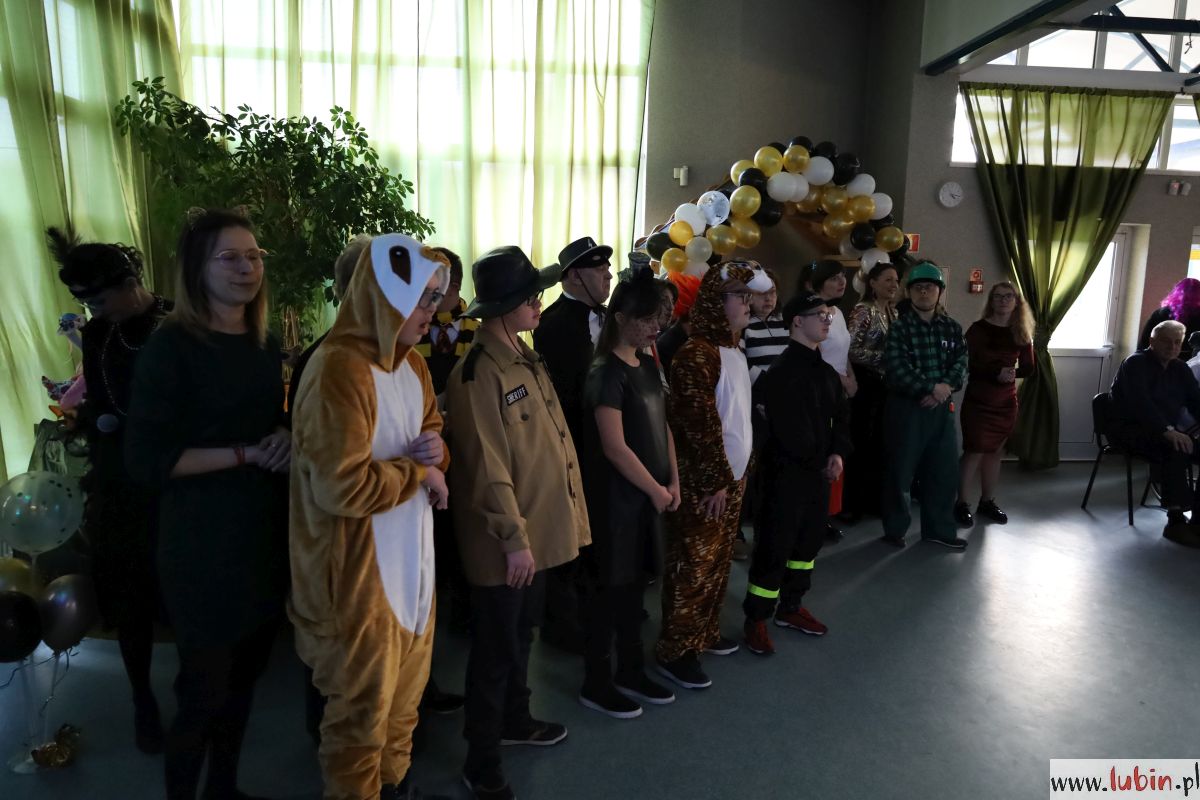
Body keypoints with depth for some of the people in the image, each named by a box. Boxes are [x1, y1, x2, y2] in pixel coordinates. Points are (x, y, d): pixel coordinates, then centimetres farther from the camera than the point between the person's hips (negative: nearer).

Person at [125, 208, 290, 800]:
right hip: (205, 541, -6)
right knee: (204, 689, 8)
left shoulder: (265, 344, 7)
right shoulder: (171, 345, -13)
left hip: (266, 533, 6)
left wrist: (287, 439, -3)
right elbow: (147, 459, -17)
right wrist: (246, 454, -19)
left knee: (244, 675, 19)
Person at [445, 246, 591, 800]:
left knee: (521, 635, 25)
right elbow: (487, 468, -22)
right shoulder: (478, 374, -22)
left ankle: (515, 720, 45)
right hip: (505, 542, -9)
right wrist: (514, 539, -18)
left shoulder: (527, 359, 7)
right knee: (496, 650, 7)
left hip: (540, 530, 9)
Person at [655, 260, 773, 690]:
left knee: (718, 562, 17)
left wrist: (738, 472, 15)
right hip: (703, 481, -9)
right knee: (693, 566, 0)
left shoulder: (734, 351, 11)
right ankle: (675, 650, 12)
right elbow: (700, 423, -21)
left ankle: (705, 633, 32)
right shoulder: (696, 353, -18)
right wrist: (715, 480, -18)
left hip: (732, 476, 9)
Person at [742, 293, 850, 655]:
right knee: (775, 545, -3)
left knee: (809, 541, 17)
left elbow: (842, 415, 18)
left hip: (818, 472, 8)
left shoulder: (827, 372, 12)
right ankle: (756, 619, 11)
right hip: (785, 474, -8)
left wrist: (838, 452, 3)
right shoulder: (780, 371, -15)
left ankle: (790, 607, 34)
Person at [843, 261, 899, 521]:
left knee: (881, 444, 10)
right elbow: (850, 349, -19)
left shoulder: (894, 313, 13)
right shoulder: (863, 311, -10)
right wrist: (884, 356, -18)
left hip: (888, 386, 7)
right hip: (866, 386, -7)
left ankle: (874, 499, 20)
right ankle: (851, 503, 8)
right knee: (860, 444, -2)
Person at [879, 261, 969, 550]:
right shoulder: (899, 327, -7)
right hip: (906, 407, -5)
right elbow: (897, 370, -17)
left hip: (942, 407, 5)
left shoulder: (951, 327, 9)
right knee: (901, 470, 3)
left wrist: (947, 386, -16)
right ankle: (894, 528, 18)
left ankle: (939, 529, 24)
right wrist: (930, 388, -19)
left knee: (945, 470, 10)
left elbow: (962, 362, 2)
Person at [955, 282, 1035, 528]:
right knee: (974, 452, -4)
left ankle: (987, 502, 24)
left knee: (994, 451, 12)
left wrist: (1011, 373, -16)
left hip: (1007, 401, 5)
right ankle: (962, 504, 6)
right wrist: (996, 374, -26)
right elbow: (968, 366, -13)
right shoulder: (978, 329, -9)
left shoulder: (1022, 332, 5)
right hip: (978, 400, -5)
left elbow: (1028, 368, 6)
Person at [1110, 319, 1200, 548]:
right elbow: (1140, 402, -22)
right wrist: (1167, 431, -34)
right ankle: (1175, 521, -32)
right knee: (1174, 448, -34)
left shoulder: (1180, 370, 17)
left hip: (1165, 431, 7)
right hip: (1130, 430, -7)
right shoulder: (1135, 364, -7)